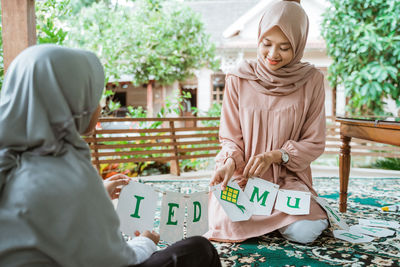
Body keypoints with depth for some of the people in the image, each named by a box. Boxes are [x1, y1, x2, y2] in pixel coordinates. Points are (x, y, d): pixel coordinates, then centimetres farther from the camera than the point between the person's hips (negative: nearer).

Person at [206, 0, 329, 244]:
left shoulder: (312, 81, -3)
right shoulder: (239, 80, -2)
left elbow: (314, 143, -1)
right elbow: (230, 139, 2)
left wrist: (275, 155, -18)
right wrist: (230, 162, -20)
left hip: (289, 177, 0)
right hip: (244, 177, 1)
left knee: (304, 232, -23)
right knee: (229, 224, -24)